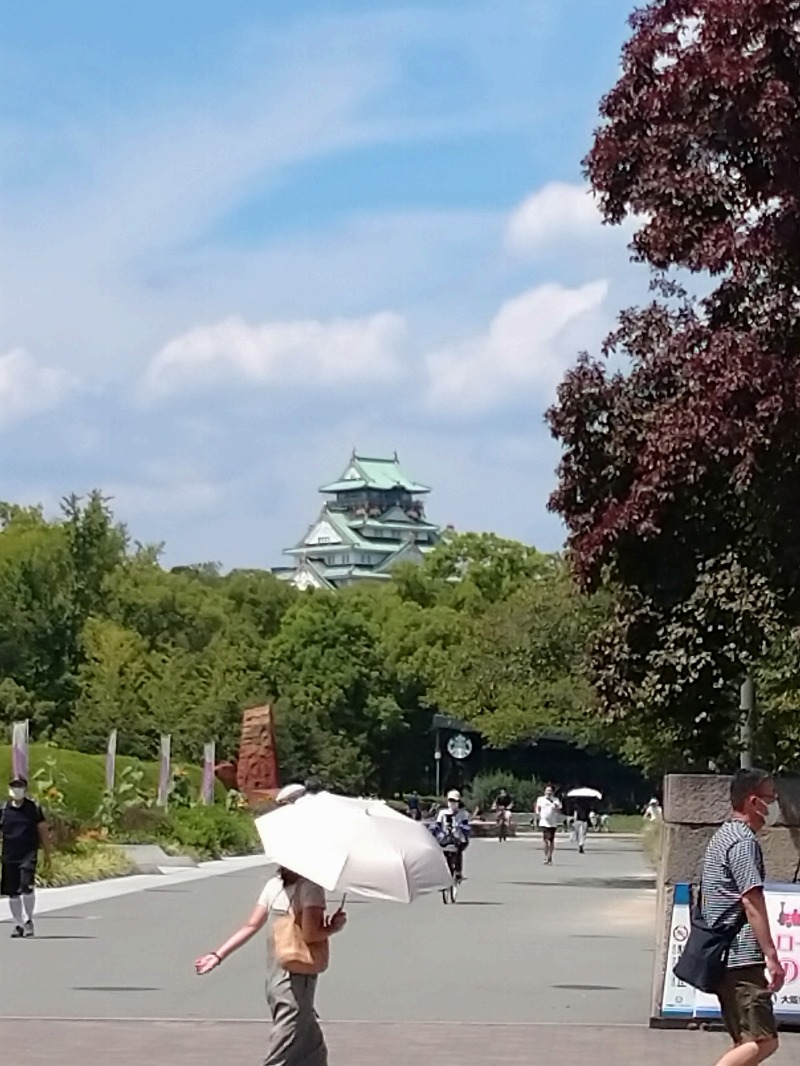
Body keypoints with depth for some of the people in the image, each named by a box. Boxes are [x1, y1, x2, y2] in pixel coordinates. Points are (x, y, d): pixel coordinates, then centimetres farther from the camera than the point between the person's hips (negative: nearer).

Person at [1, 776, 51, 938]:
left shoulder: (34, 808, 3)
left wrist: (47, 853, 10)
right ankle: (18, 924, 17)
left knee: (27, 887, -17)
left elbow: (43, 831, 9)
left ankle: (28, 920, 2)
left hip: (28, 855, -2)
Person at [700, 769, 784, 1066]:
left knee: (747, 1042, 12)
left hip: (721, 955, 11)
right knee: (763, 1041, -13)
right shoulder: (744, 841, -12)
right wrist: (771, 955, -22)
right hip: (742, 957, -11)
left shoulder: (723, 836, 19)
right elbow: (751, 901, -20)